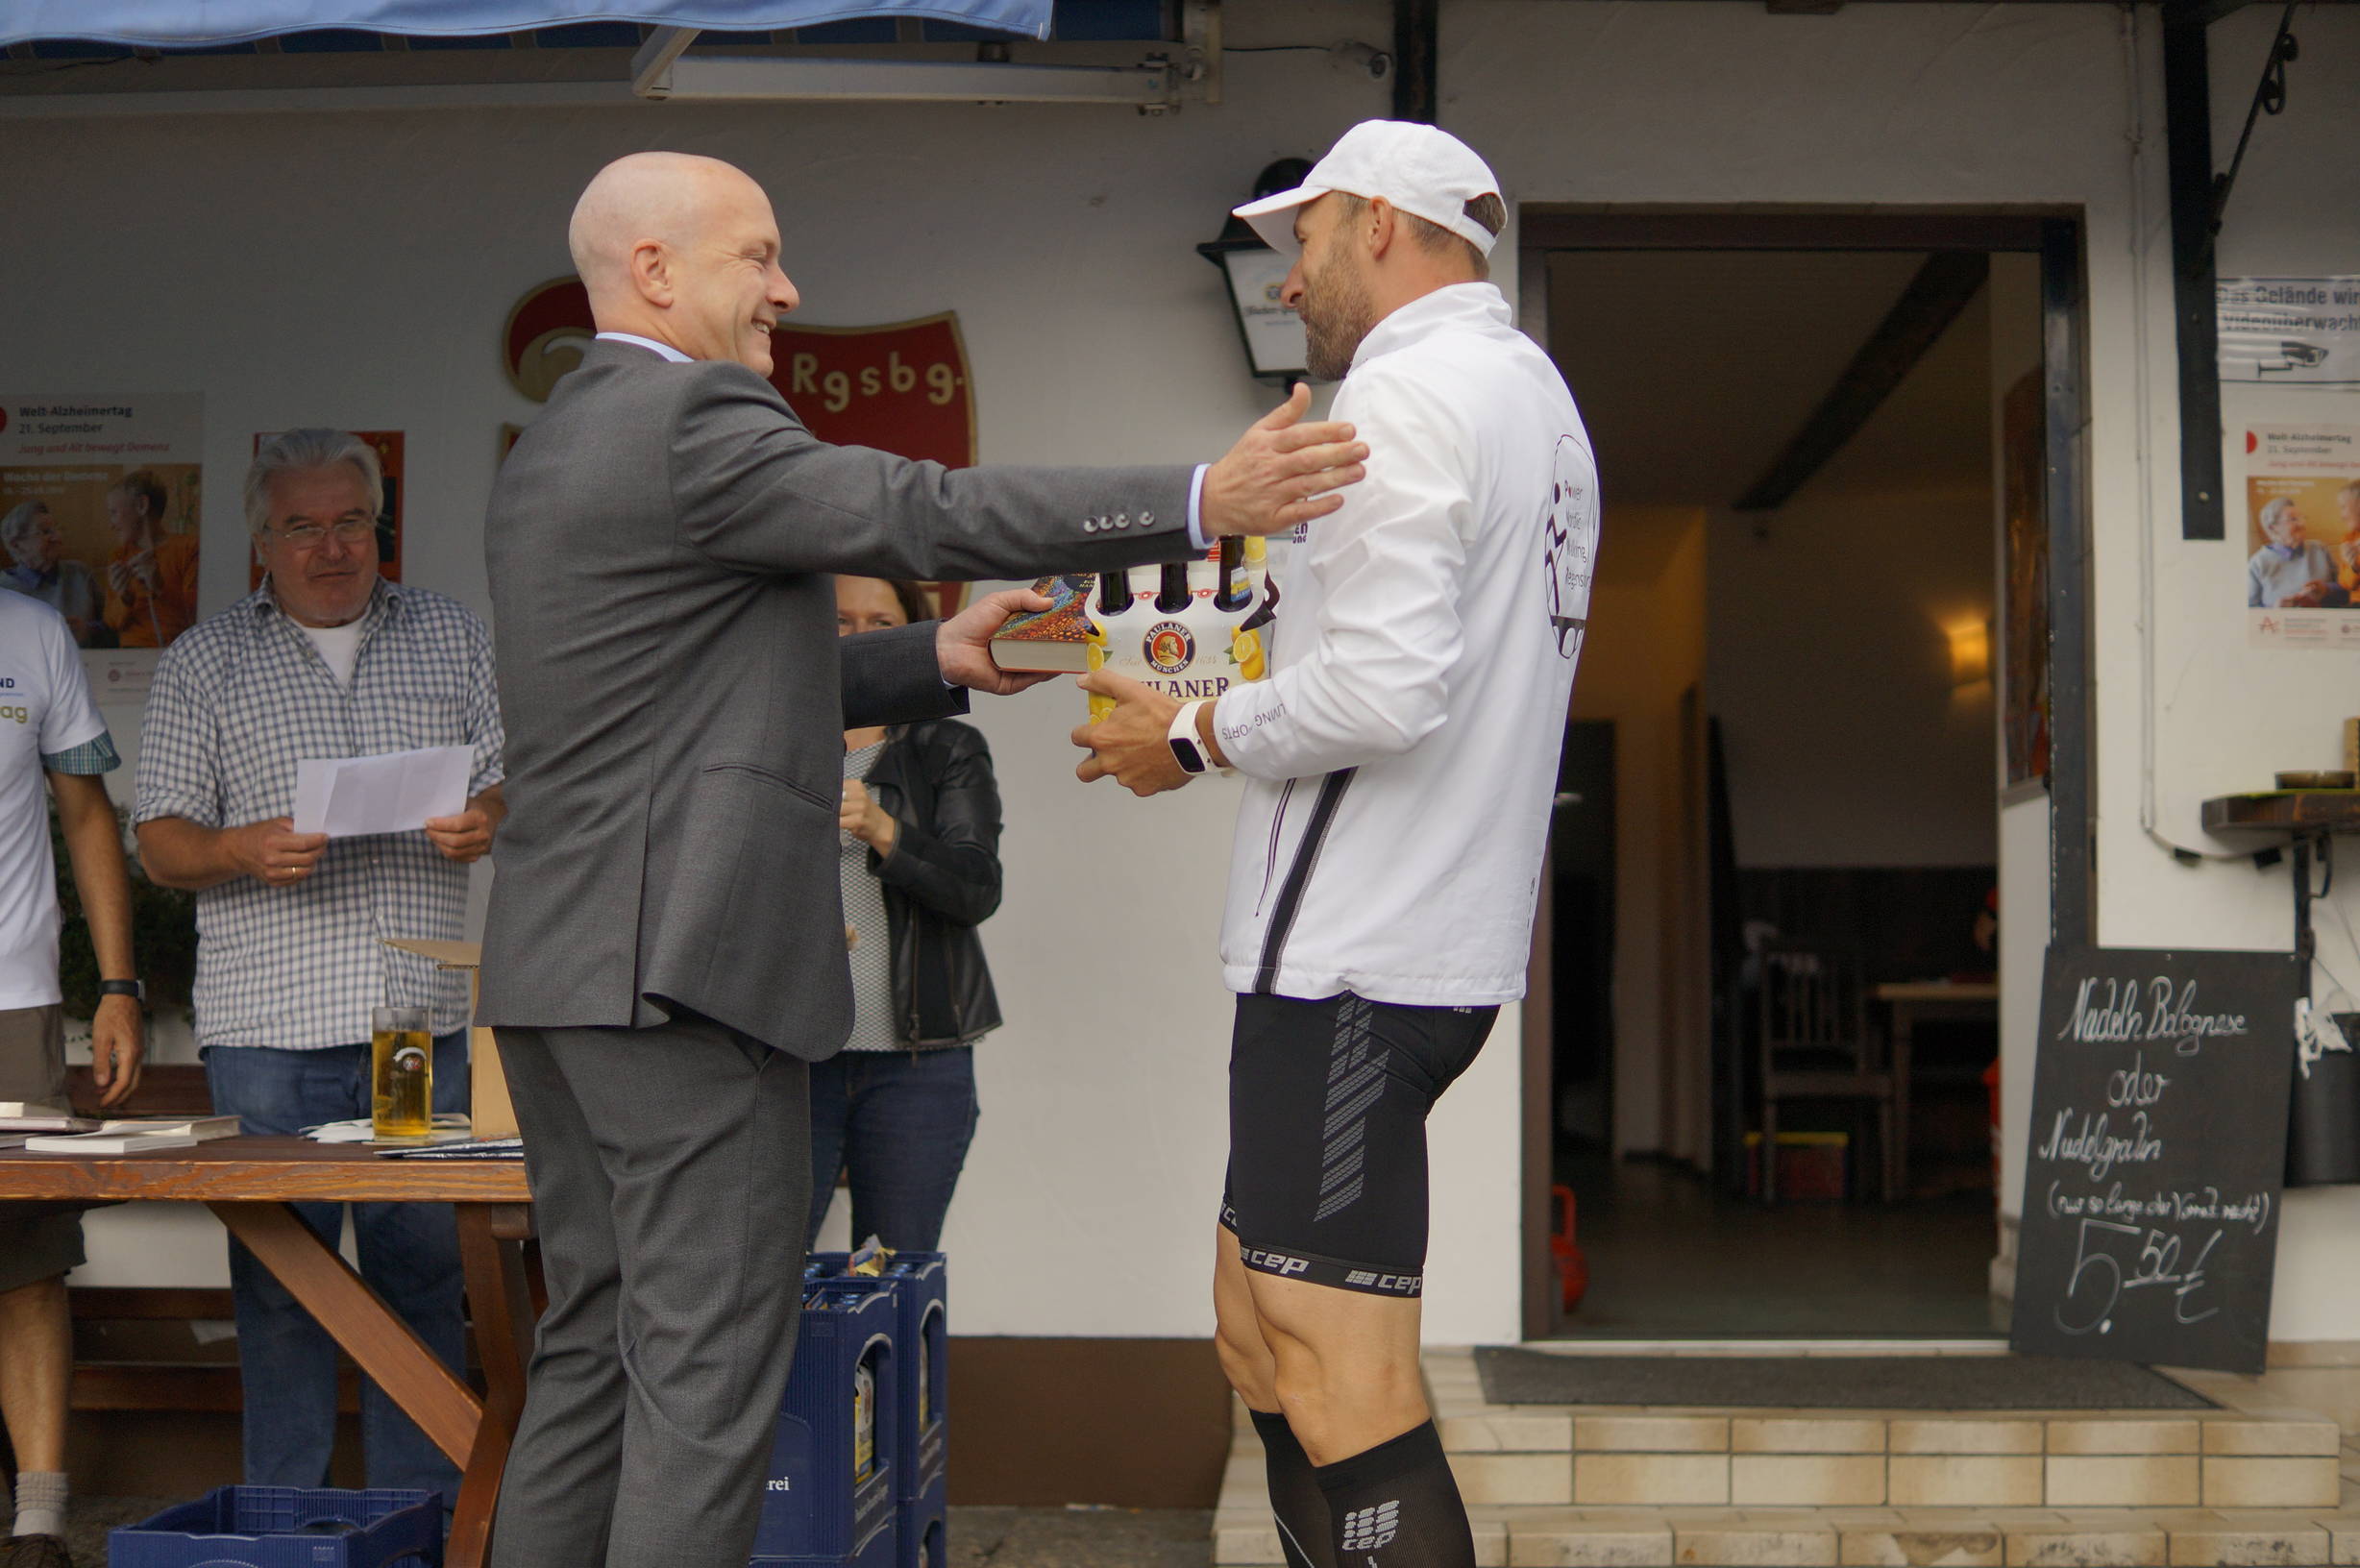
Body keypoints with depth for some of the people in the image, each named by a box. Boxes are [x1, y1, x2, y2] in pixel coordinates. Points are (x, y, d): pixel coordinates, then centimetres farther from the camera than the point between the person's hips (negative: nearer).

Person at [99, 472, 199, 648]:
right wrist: (123, 598, -8)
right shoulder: (120, 556, 16)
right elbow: (112, 623, 11)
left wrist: (160, 588, -20)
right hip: (130, 652, 4)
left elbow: (195, 615, -6)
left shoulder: (189, 547, 0)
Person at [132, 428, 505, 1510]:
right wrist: (245, 849, -15)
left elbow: (515, 782, 14)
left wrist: (486, 821, -9)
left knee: (422, 1271, 4)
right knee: (279, 1278, 2)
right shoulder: (203, 663, 8)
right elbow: (161, 841, 5)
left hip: (424, 1017, 1)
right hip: (266, 1026, -1)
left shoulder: (453, 638, 13)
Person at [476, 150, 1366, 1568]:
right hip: (683, 965, -10)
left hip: (564, 969, 10)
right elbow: (929, 510, -20)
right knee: (709, 1366, -4)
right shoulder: (690, 417, -11)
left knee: (598, 1344, 15)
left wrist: (937, 659, 12)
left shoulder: (551, 452, 20)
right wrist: (1202, 501, -23)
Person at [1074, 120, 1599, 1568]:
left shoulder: (1403, 391, -11)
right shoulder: (1536, 394, 20)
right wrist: (1230, 708, 19)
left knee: (1343, 1389, -9)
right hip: (1453, 940, 10)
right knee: (1262, 1332, 17)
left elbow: (1385, 687, -23)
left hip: (1353, 959, -10)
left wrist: (1196, 735, -7)